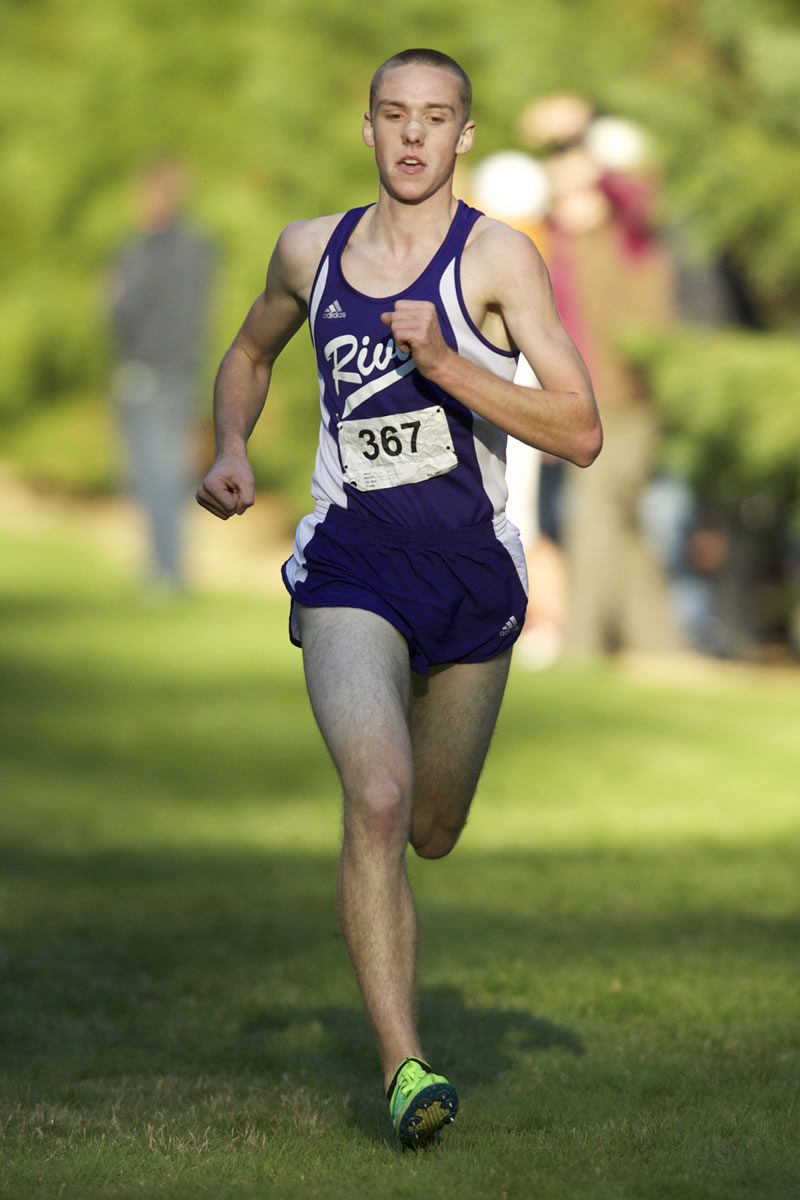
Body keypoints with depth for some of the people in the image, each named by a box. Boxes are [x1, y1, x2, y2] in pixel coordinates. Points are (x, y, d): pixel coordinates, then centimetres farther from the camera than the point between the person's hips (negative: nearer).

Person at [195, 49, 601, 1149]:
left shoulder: (497, 256, -7)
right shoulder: (310, 250, 5)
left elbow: (581, 434, -14)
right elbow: (250, 353, 26)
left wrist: (445, 363, -24)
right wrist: (232, 449, 7)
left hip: (472, 567, 0)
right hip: (350, 564, 0)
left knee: (431, 833, 16)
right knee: (376, 802, -23)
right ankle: (403, 1067, -23)